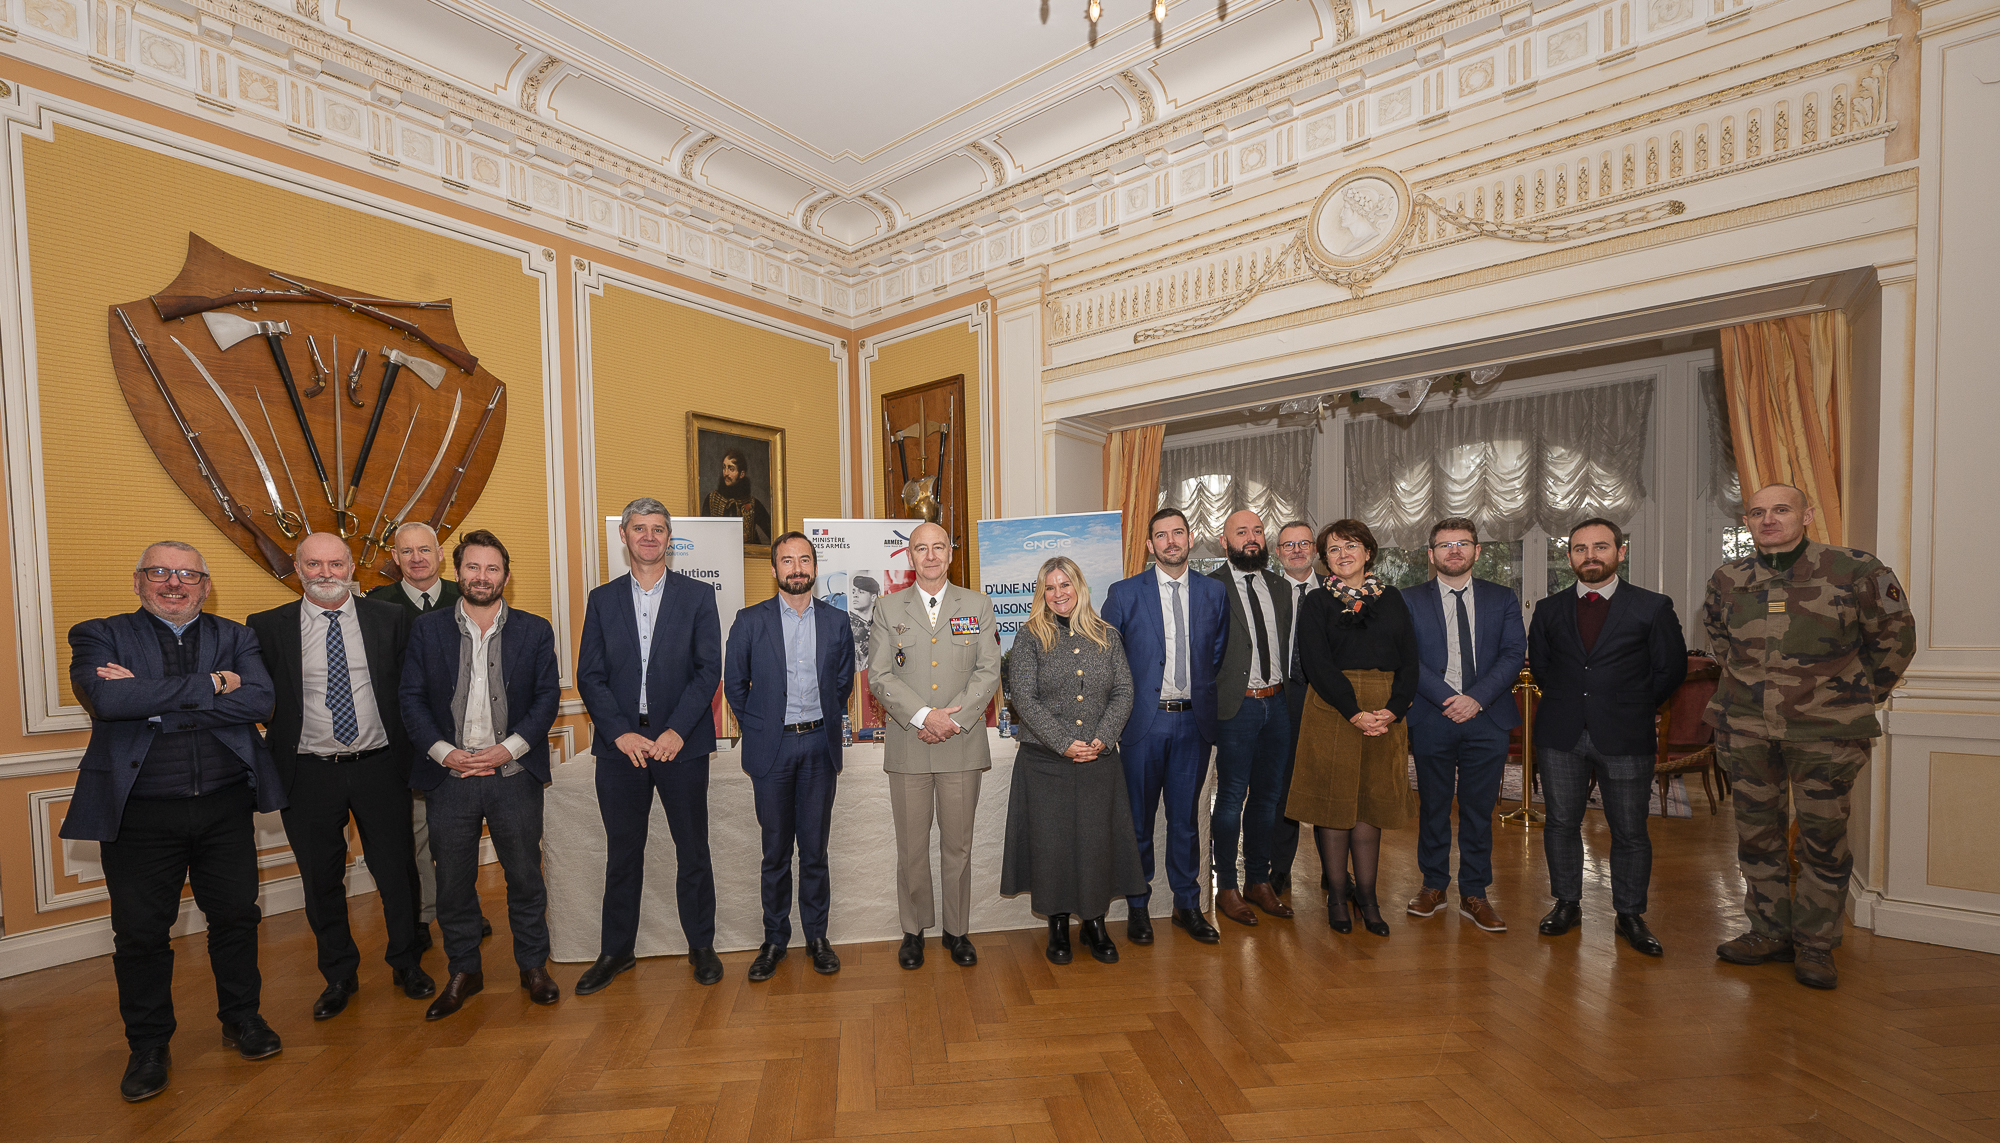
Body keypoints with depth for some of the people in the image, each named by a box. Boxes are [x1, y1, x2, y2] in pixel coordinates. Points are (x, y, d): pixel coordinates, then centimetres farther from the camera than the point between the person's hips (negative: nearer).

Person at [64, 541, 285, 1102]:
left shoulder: (235, 637, 4)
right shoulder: (99, 635, 1)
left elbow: (258, 702, -12)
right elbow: (105, 699, -18)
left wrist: (152, 702, -16)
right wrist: (208, 685, -18)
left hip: (224, 805, 1)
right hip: (139, 813, -1)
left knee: (235, 914, 12)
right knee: (140, 932, 10)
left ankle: (241, 1017, 32)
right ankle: (148, 1044, 30)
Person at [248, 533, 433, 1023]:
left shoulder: (389, 619, 0)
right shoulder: (268, 627, 0)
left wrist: (410, 753, 0)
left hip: (379, 766, 0)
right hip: (309, 774, 1)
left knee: (397, 871, 9)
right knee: (321, 880, 13)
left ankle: (406, 963, 28)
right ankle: (339, 976, 33)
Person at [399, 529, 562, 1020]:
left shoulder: (534, 630, 3)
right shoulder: (426, 629, 5)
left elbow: (547, 697, 0)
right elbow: (412, 700, 3)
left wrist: (506, 748, -10)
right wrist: (445, 752, -9)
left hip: (514, 774, -1)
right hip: (449, 776, 1)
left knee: (525, 875, 8)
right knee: (453, 880, 11)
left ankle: (533, 965, 25)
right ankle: (463, 971, 31)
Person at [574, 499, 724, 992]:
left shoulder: (698, 596, 2)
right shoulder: (602, 599, 8)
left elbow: (709, 669, -4)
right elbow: (589, 676, 3)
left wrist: (675, 731, -14)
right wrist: (622, 733, -10)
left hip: (681, 743, -1)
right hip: (620, 744, 2)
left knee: (693, 849, 8)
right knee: (622, 852, 13)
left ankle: (701, 946, 25)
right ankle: (616, 951, 31)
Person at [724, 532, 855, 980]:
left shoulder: (837, 621, 3)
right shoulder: (750, 621, -2)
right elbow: (734, 684, 5)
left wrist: (825, 724, 10)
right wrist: (759, 729, 6)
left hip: (818, 746, 1)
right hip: (771, 747, -1)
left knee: (815, 848, 10)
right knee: (776, 850, 10)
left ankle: (817, 935, 25)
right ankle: (774, 939, 26)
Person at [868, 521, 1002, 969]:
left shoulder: (978, 606, 6)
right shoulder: (888, 608, 5)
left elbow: (989, 672, -1)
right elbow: (879, 676, -2)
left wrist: (954, 719, -12)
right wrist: (924, 716, -15)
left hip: (962, 744, 0)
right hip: (907, 745, 0)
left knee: (958, 843, 10)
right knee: (911, 845, 9)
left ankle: (957, 930, 29)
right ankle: (914, 929, 29)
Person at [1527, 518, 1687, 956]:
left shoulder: (1653, 607, 1)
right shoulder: (1549, 609, 7)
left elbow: (1671, 668, 5)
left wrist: (1632, 708, 5)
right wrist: (1566, 701, 11)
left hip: (1624, 738, -2)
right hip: (1560, 737, 2)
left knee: (1630, 831, 6)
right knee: (1561, 823, 9)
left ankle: (1630, 915, 23)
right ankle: (1567, 904, 24)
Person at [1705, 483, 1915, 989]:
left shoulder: (1854, 569, -5)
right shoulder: (1727, 580, 3)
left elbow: (1895, 635, 6)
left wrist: (1861, 697, 8)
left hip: (1824, 732, -2)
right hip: (1745, 729, 3)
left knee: (1823, 838, 5)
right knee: (1756, 833, 10)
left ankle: (1815, 945, 21)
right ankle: (1769, 931, 24)